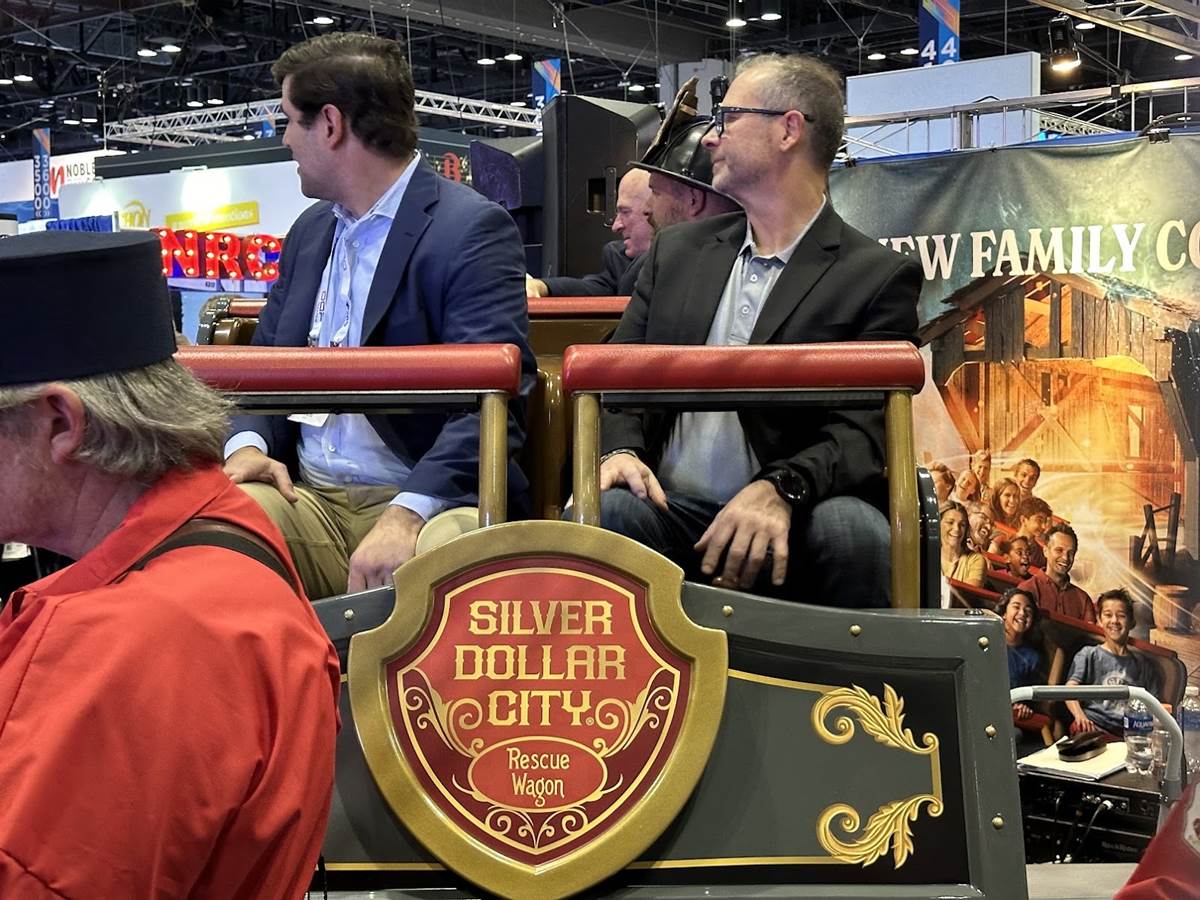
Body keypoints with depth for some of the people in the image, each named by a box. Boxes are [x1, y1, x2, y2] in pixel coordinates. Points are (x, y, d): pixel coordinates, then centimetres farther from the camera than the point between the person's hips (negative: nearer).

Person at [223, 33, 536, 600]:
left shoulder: (473, 230, -8)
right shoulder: (310, 230, 16)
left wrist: (407, 515, -31)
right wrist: (247, 443, -3)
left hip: (427, 504, -6)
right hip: (307, 499, 6)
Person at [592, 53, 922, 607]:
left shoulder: (878, 276, 3)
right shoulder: (677, 250, 17)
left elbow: (864, 432, -6)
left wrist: (779, 491, -27)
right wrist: (620, 450, -7)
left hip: (784, 520, -2)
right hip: (669, 507, 2)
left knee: (852, 529, -35)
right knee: (600, 512, -31)